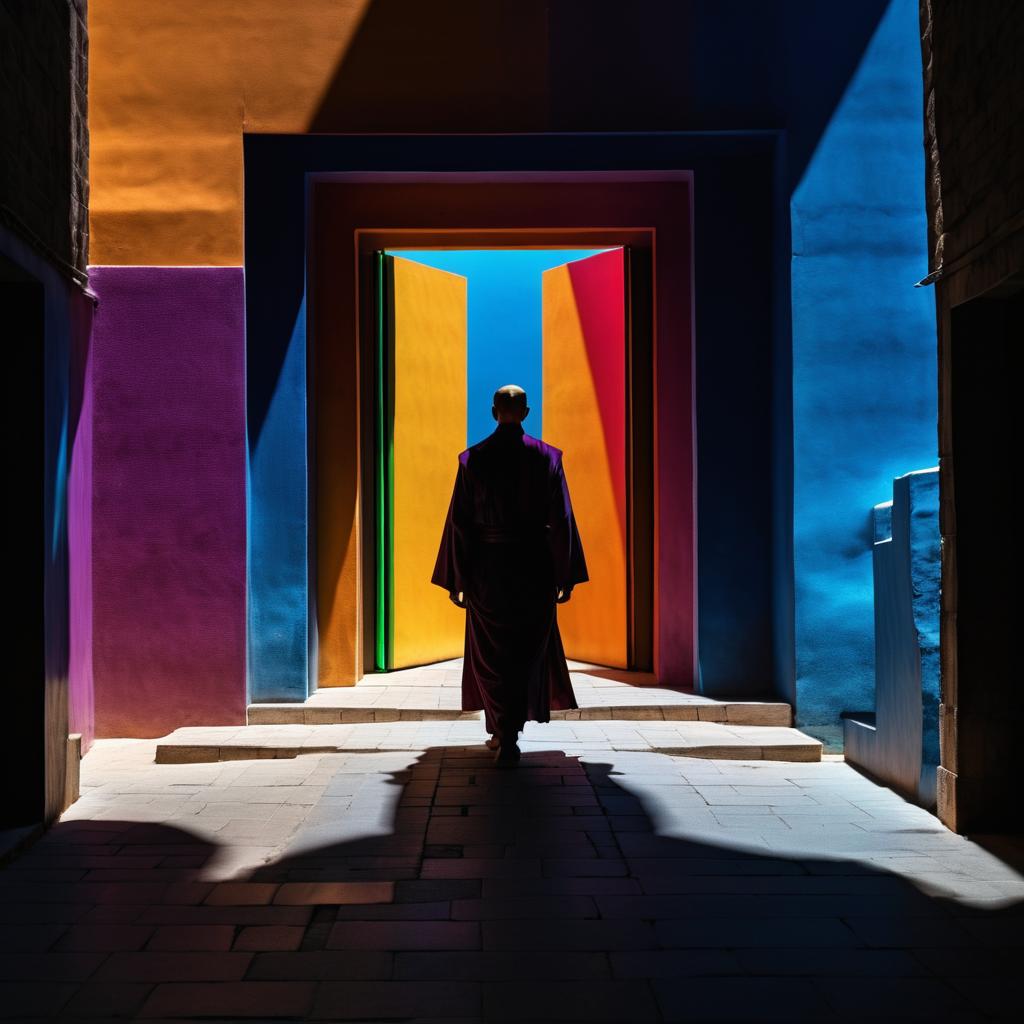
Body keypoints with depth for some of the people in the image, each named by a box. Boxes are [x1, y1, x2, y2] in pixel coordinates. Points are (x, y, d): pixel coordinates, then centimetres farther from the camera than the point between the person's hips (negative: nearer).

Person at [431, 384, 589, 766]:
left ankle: (503, 733, 14)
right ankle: (509, 734, 13)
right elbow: (562, 520, -4)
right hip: (534, 566, 0)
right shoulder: (547, 457, -3)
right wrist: (566, 577, 3)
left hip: (487, 564, 0)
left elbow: (458, 521, -4)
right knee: (527, 650, 13)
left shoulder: (472, 459, -4)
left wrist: (454, 580, 1)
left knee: (491, 651, 14)